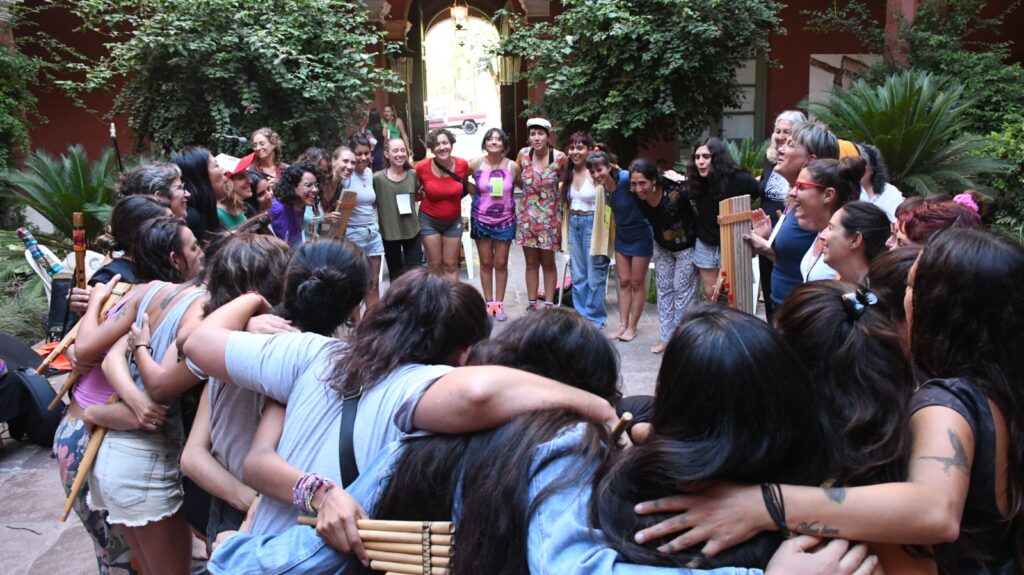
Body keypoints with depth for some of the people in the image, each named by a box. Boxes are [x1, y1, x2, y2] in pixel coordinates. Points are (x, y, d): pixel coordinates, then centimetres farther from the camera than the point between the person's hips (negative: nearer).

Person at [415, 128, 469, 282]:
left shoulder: (463, 165, -12)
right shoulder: (422, 167, -18)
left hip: (454, 221, 2)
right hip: (429, 220, -2)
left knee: (451, 265, 8)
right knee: (434, 265, 5)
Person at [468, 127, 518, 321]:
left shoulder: (513, 166, -6)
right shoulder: (475, 164, -7)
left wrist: (506, 195, -1)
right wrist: (474, 191, -1)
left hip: (505, 220, 0)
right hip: (481, 220, 0)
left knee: (501, 263, 5)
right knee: (486, 263, 8)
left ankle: (499, 303, 16)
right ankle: (489, 303, 18)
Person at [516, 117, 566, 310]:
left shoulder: (560, 158, -12)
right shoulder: (523, 154, -4)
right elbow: (514, 176, 13)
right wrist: (528, 189, 9)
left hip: (549, 217, -2)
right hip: (526, 216, 2)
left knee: (548, 263, 7)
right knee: (531, 263, 10)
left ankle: (549, 304, 16)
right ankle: (531, 304, 19)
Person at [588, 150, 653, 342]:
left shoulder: (626, 179, -28)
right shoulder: (603, 186, -8)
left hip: (640, 236, -6)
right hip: (622, 236, 6)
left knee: (637, 283, 5)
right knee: (624, 282, 10)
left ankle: (632, 327, 15)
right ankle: (623, 325, 17)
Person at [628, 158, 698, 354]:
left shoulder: (674, 192, -37)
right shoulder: (638, 196, -19)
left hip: (686, 246, -6)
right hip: (662, 246, 6)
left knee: (682, 290, -1)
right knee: (664, 289, 11)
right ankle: (666, 337, 21)